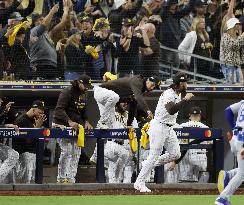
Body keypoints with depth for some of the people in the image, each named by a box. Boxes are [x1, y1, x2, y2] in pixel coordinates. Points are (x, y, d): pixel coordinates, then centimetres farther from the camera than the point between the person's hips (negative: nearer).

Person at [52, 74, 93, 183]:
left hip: (75, 126, 8)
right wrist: (69, 122, -34)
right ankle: (62, 178, -12)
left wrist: (86, 122, 1)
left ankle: (71, 178, 3)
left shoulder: (83, 94, 13)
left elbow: (83, 111, 22)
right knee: (67, 150, -17)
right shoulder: (68, 92, -15)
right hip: (62, 124, -8)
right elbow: (59, 109, -22)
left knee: (76, 152, 1)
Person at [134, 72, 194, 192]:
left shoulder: (179, 94, 8)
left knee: (175, 154, 5)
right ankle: (139, 183, -1)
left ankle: (148, 165, 20)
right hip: (159, 127, -9)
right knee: (154, 155, -8)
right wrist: (185, 99, -36)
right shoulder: (169, 94, -22)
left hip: (169, 128, 9)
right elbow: (171, 110, -37)